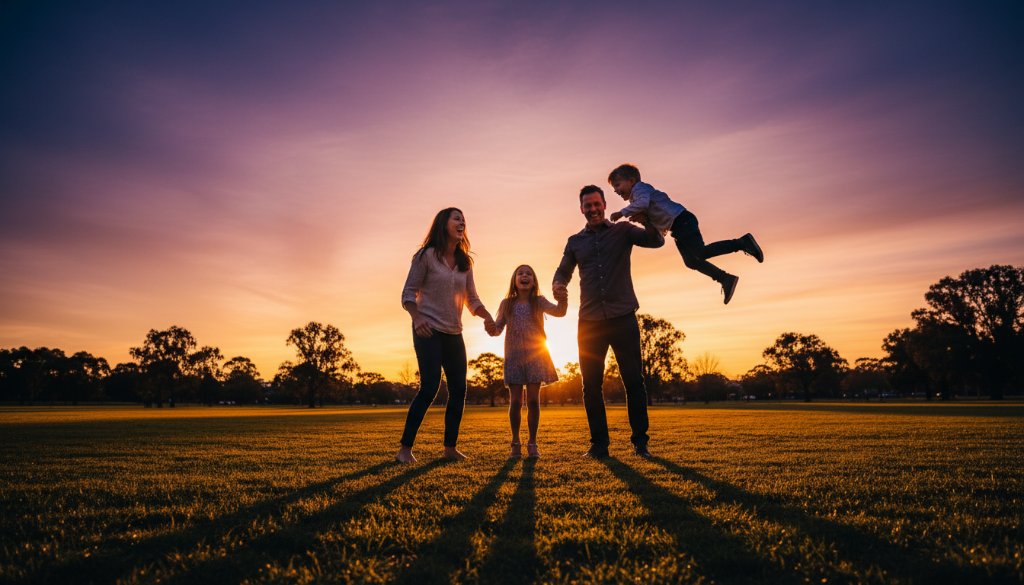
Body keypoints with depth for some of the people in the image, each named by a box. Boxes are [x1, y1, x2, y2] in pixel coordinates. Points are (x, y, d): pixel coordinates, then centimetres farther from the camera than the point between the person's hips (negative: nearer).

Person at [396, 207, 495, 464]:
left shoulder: (465, 262, 11)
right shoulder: (426, 255, -4)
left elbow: (472, 299, 11)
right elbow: (408, 294, -6)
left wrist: (486, 316, -9)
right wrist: (417, 318, -24)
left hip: (454, 334, 6)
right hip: (428, 331, -6)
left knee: (459, 389, 4)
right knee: (430, 387, -14)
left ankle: (450, 448, 17)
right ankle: (405, 449, -3)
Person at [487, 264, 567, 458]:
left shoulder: (539, 302, 1)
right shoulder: (507, 304, 4)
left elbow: (559, 311, -15)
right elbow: (497, 328, 2)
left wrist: (562, 297, -36)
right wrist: (491, 329, -22)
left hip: (535, 355, -1)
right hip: (514, 357, 1)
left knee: (533, 400, 1)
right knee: (515, 401, 3)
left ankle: (532, 443, 13)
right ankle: (515, 443, 14)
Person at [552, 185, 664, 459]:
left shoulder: (622, 231, 7)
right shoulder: (575, 241, 14)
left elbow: (656, 241, -5)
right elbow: (563, 271, 18)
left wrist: (648, 220, -26)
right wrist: (557, 285, -6)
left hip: (623, 317, -2)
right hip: (590, 322, 3)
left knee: (634, 382, 1)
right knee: (591, 385, 4)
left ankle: (640, 441, 11)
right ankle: (599, 443, 14)